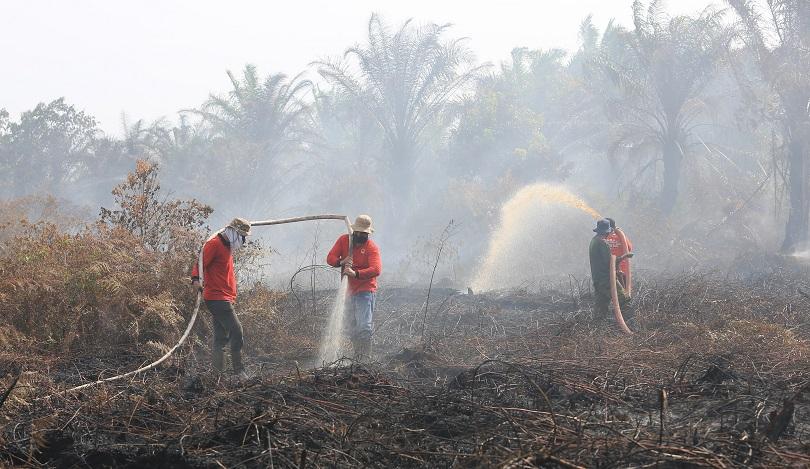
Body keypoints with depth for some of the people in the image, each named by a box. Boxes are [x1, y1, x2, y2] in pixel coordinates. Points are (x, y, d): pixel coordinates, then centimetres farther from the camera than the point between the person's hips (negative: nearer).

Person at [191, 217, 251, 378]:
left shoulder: (226, 246, 20)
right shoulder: (214, 244, -11)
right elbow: (200, 264, -19)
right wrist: (196, 279, -36)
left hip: (224, 298, 11)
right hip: (217, 297, -11)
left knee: (221, 338, 9)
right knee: (237, 333, -14)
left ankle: (216, 372, 9)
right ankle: (239, 371, -13)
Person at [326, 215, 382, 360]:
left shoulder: (372, 247, -9)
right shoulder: (343, 240, 5)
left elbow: (376, 270, -23)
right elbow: (330, 258, 0)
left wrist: (356, 274, -37)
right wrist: (341, 262, -22)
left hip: (365, 291, -5)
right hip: (348, 291, 5)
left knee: (364, 326, -16)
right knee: (351, 328, 11)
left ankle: (365, 359, -17)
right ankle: (357, 358, 19)